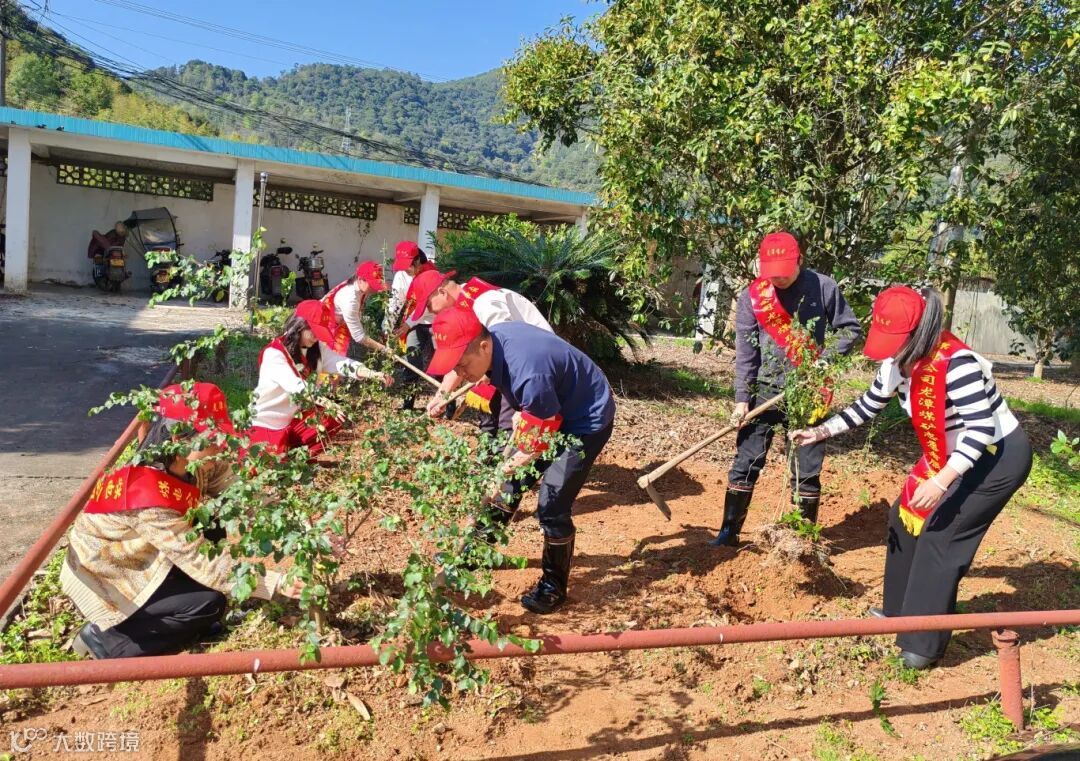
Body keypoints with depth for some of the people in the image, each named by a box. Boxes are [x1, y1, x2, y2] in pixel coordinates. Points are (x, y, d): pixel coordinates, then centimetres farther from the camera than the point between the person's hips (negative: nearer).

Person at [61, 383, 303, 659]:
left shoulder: (184, 461, -15)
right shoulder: (152, 500, -37)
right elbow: (204, 565, -33)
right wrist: (276, 583, -34)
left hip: (137, 557, 8)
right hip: (103, 578, -8)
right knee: (210, 603, -15)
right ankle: (107, 641, -3)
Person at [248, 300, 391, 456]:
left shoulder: (316, 348, 0)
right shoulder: (274, 353, -22)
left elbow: (341, 363, -16)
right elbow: (296, 386, -36)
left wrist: (373, 374, -33)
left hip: (294, 419, 7)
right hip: (266, 424, -7)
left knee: (335, 417, -7)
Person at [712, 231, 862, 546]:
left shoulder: (823, 287, -6)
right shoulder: (751, 296, -4)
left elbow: (851, 329, 2)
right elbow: (745, 352, -4)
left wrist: (823, 360, -13)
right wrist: (742, 398, -10)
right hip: (765, 390, 1)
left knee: (807, 470, 6)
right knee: (746, 463, 1)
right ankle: (729, 530, 13)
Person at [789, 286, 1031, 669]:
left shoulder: (956, 363, -30)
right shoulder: (898, 364, -4)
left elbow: (982, 428, -31)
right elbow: (867, 407, 8)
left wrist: (941, 481, -36)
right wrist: (821, 431, -1)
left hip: (999, 456, -9)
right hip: (955, 456, 9)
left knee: (941, 536, -9)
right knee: (905, 517, 11)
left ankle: (925, 644, 2)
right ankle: (900, 610, 29)